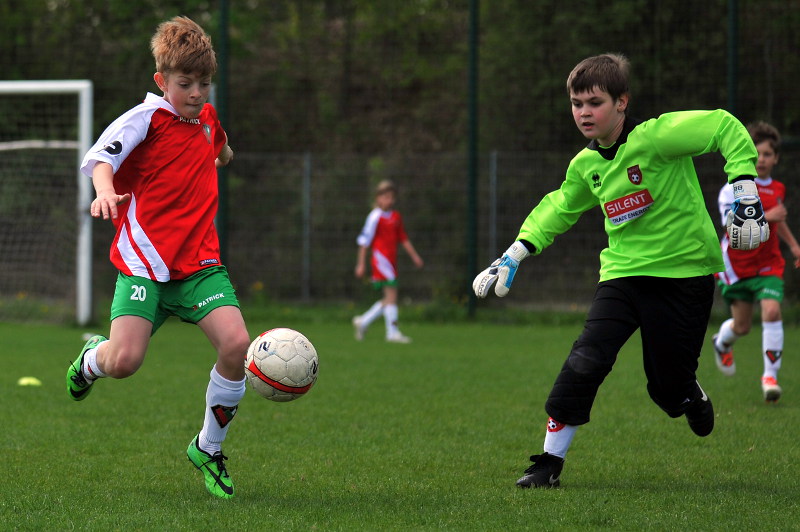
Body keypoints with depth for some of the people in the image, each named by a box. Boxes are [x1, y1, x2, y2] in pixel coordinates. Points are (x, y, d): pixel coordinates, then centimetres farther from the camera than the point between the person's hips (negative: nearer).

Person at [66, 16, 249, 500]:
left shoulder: (207, 117, 12)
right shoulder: (146, 118, -8)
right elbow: (99, 157, -24)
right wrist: (105, 190, -40)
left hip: (200, 263, 5)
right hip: (145, 261, -5)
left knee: (236, 343, -18)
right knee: (124, 361, -18)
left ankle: (209, 448, 2)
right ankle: (92, 359, 24)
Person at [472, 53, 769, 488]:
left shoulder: (655, 137, -18)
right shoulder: (585, 166, 2)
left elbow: (726, 128, -15)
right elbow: (559, 208, 22)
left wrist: (744, 190, -19)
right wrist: (514, 255, 18)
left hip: (685, 274, -4)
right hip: (623, 272, 4)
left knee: (669, 388, 3)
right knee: (585, 362, -17)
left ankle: (692, 398, 43)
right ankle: (551, 461, -5)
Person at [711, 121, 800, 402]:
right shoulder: (733, 188, -12)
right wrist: (765, 217, -32)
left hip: (768, 264, 3)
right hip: (737, 265, -3)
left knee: (772, 311, -20)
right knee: (742, 326, 7)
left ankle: (770, 375, -13)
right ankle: (722, 342, 45)